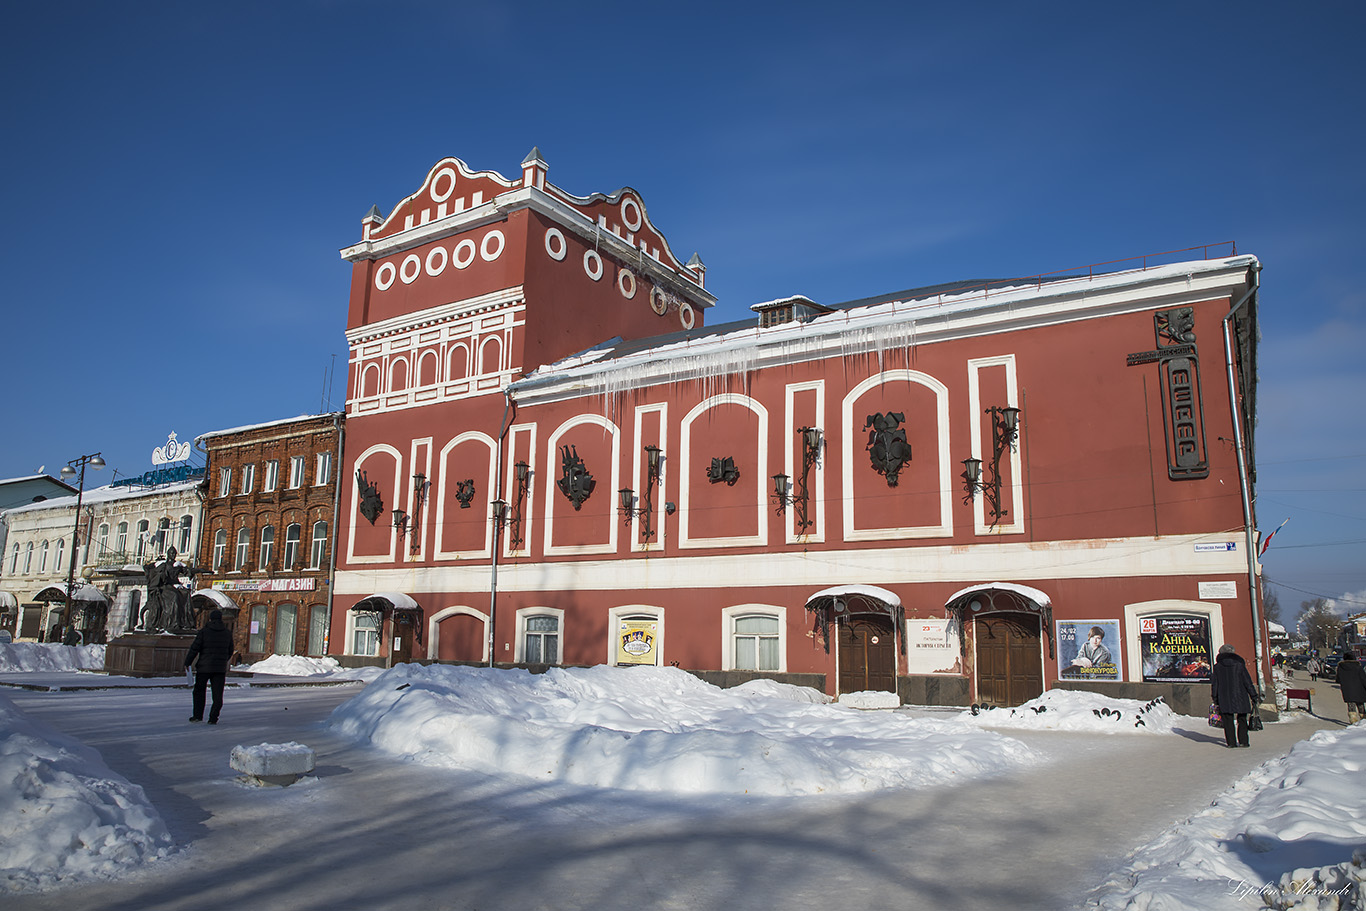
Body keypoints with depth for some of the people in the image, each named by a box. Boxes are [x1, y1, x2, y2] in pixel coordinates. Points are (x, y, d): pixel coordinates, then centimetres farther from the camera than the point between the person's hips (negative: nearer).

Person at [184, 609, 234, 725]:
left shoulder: (203, 632, -5)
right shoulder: (228, 633, 5)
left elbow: (194, 649, -8)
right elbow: (230, 651, 13)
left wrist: (187, 663, 2)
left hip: (204, 667, -2)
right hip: (220, 668, 2)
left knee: (199, 691, 16)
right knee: (217, 694, 4)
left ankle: (198, 715, 17)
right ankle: (213, 717, -4)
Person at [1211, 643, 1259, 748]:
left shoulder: (1218, 667, 3)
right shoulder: (1239, 665, -1)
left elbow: (1214, 684, 5)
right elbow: (1247, 681, -1)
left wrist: (1215, 698, 12)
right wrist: (1254, 696, 5)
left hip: (1224, 699, 0)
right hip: (1240, 697, 0)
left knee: (1228, 721, 4)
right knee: (1242, 719, 12)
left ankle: (1231, 742, 2)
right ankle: (1243, 741, 10)